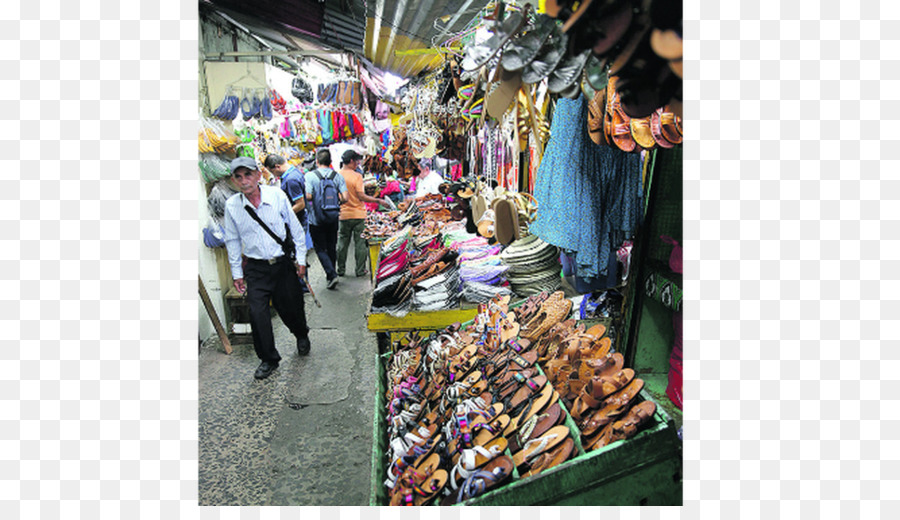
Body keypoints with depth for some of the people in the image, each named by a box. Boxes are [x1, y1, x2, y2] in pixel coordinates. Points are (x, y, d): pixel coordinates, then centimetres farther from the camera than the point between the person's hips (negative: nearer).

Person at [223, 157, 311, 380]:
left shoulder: (277, 195, -9)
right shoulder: (231, 205, -5)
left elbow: (296, 228, 0)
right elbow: (233, 241, 7)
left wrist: (301, 259, 0)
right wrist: (236, 273, 8)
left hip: (284, 264, -1)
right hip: (256, 269, 1)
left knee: (290, 308, 11)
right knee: (257, 313, -5)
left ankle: (302, 335, 44)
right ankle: (268, 359, 14)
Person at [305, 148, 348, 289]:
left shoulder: (310, 175, -8)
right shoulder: (338, 176, -1)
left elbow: (308, 196, -19)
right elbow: (345, 198, -10)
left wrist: (310, 203, 4)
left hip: (316, 219, -3)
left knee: (320, 248, 5)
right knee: (332, 247, 16)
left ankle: (332, 274, -10)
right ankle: (330, 274, 29)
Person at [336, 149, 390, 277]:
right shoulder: (357, 176, -12)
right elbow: (361, 196, -15)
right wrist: (378, 201, -9)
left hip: (343, 215, 4)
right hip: (358, 214, -3)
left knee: (342, 243, 13)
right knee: (360, 243, 6)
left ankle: (341, 269, 20)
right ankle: (360, 270, 11)